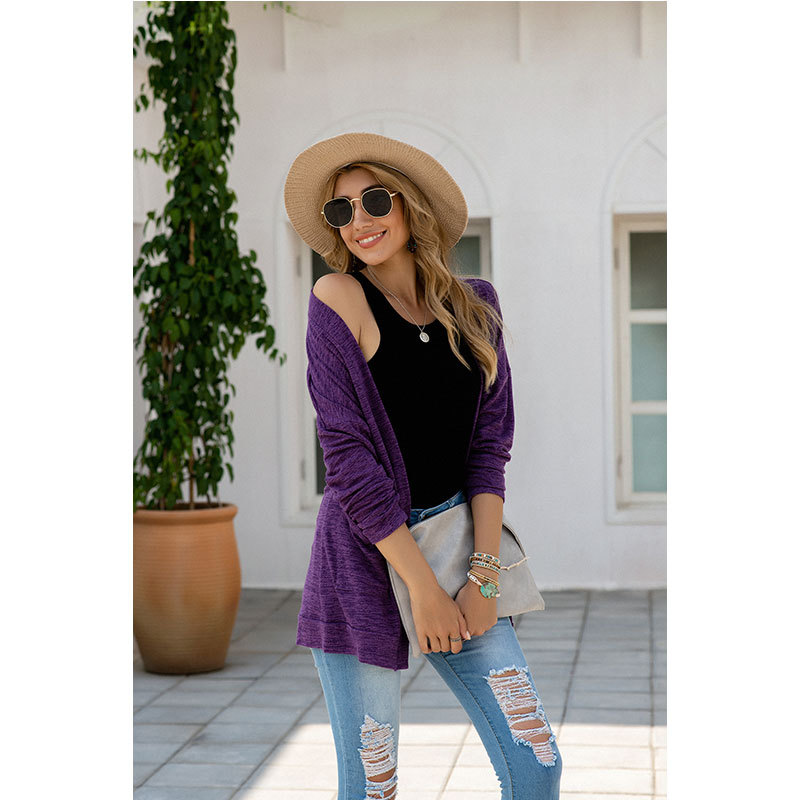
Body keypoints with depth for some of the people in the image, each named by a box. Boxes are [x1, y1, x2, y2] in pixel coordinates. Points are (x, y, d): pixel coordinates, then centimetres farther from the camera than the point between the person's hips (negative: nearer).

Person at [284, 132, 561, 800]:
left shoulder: (473, 306, 6)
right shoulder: (339, 299, -7)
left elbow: (490, 445, 4)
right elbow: (347, 453, -11)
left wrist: (482, 574, -6)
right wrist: (424, 586, -13)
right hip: (364, 556, -4)